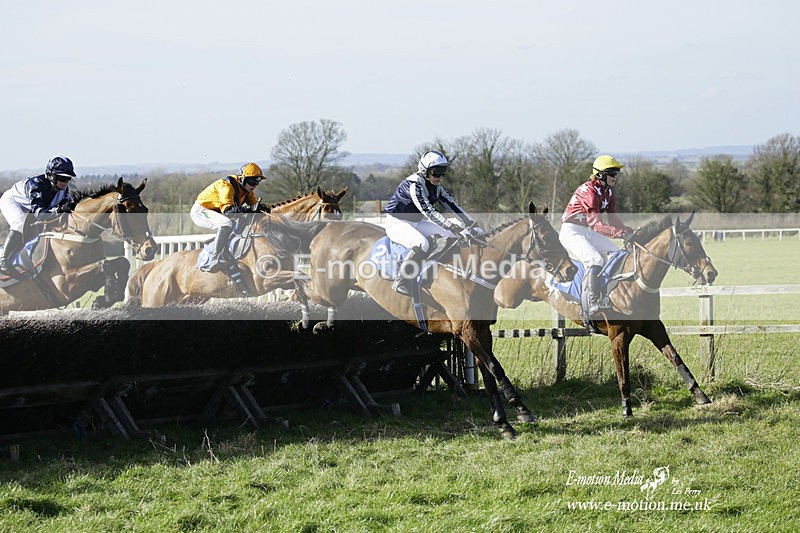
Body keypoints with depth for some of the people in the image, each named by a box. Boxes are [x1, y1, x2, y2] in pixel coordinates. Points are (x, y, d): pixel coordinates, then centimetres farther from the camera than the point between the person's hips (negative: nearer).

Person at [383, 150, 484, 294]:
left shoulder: (436, 188, 3)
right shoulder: (413, 184, -25)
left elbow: (453, 206, 0)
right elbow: (429, 212, -35)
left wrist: (472, 225, -13)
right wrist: (455, 228, -40)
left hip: (416, 223, 9)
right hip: (397, 223, -9)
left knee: (452, 236, -3)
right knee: (422, 244, -36)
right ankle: (399, 282, -28)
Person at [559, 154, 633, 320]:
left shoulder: (608, 193, 9)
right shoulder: (588, 191, -21)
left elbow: (614, 220, 5)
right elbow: (596, 224, -30)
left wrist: (630, 232, -12)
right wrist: (618, 233, -41)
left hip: (589, 232, 10)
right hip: (572, 232, -10)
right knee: (595, 260, -29)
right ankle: (592, 306, -34)